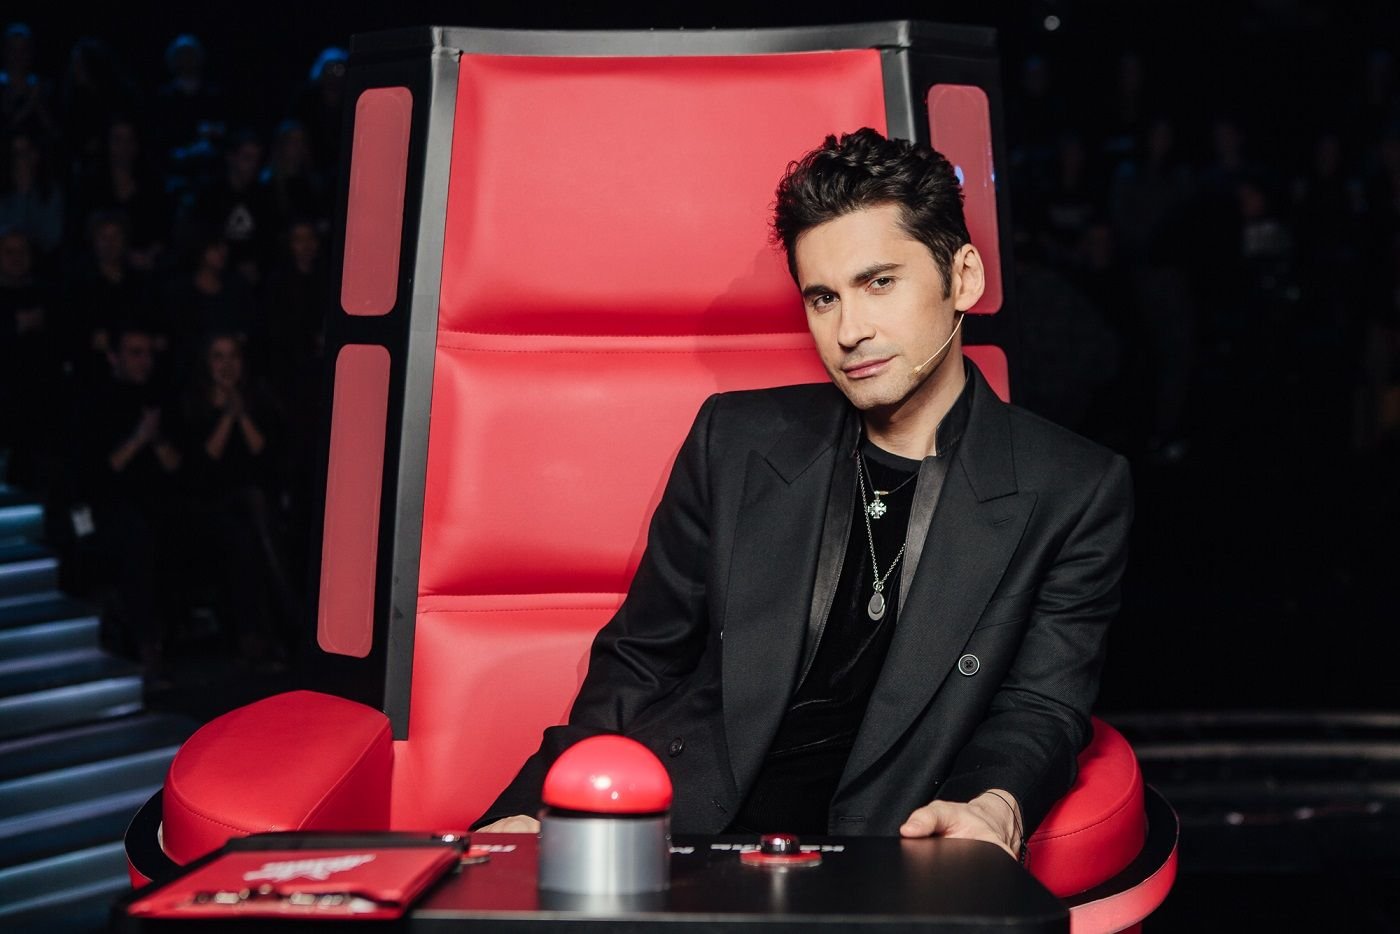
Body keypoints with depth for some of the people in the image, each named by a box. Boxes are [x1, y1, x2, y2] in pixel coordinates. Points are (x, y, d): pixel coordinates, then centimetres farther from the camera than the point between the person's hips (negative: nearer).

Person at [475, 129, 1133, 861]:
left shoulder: (1072, 494, 7)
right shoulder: (735, 440, 14)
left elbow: (1039, 711, 3)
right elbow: (638, 665, 15)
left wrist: (993, 811, -22)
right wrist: (534, 811, -3)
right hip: (683, 838, 1)